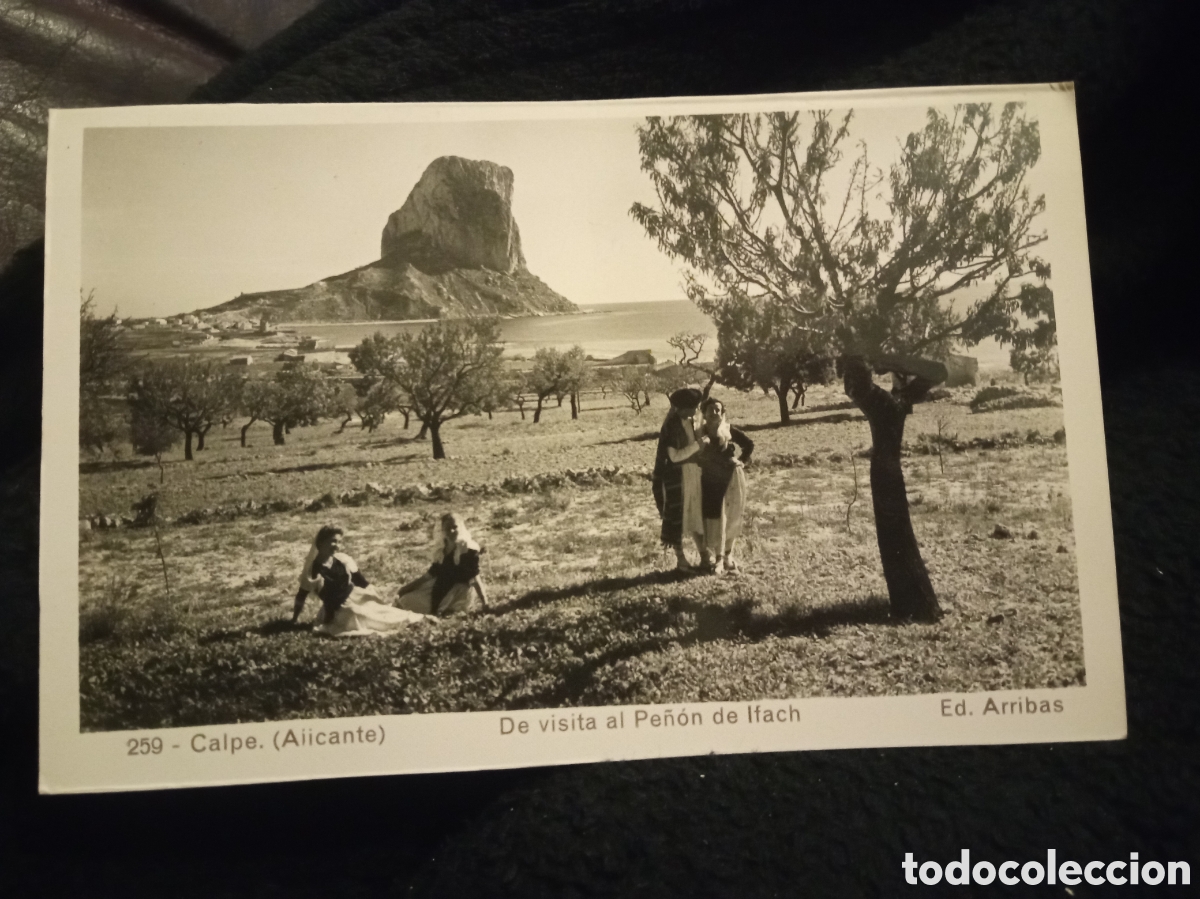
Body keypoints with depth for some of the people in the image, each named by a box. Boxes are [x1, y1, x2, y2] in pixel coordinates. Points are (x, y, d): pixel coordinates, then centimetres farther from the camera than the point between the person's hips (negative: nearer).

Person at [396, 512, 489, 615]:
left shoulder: (469, 549, -14)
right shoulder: (442, 547, 6)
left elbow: (474, 577, -18)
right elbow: (431, 574, 13)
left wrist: (485, 604, -24)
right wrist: (408, 587, 10)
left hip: (460, 591, -8)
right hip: (440, 589, 8)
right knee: (406, 601, 3)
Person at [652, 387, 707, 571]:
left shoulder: (691, 421, 7)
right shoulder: (671, 425, -17)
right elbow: (674, 456, -21)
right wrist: (697, 445, -21)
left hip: (694, 475, 8)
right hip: (677, 478, -7)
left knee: (697, 514, 14)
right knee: (678, 517, 3)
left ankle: (704, 556, 22)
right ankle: (680, 559, 13)